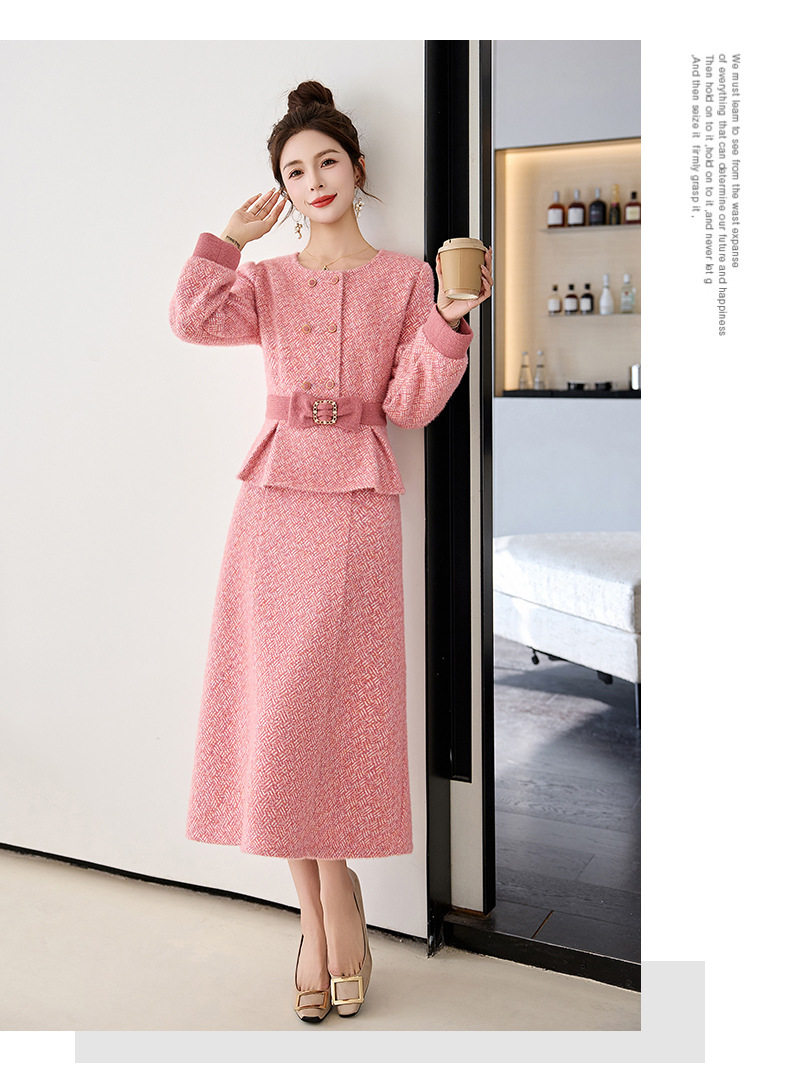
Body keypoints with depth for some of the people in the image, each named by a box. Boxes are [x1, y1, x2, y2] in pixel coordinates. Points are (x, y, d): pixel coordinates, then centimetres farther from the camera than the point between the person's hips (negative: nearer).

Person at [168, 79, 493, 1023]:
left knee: (343, 701, -1)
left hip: (361, 504, -1)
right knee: (275, 703, 0)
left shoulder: (406, 278, 10)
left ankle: (326, 905, 18)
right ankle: (325, 907, 15)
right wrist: (230, 237, 2)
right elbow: (191, 320, -9)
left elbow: (410, 406, 1)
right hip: (276, 498, 2)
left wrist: (450, 319, -10)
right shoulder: (265, 281, 13)